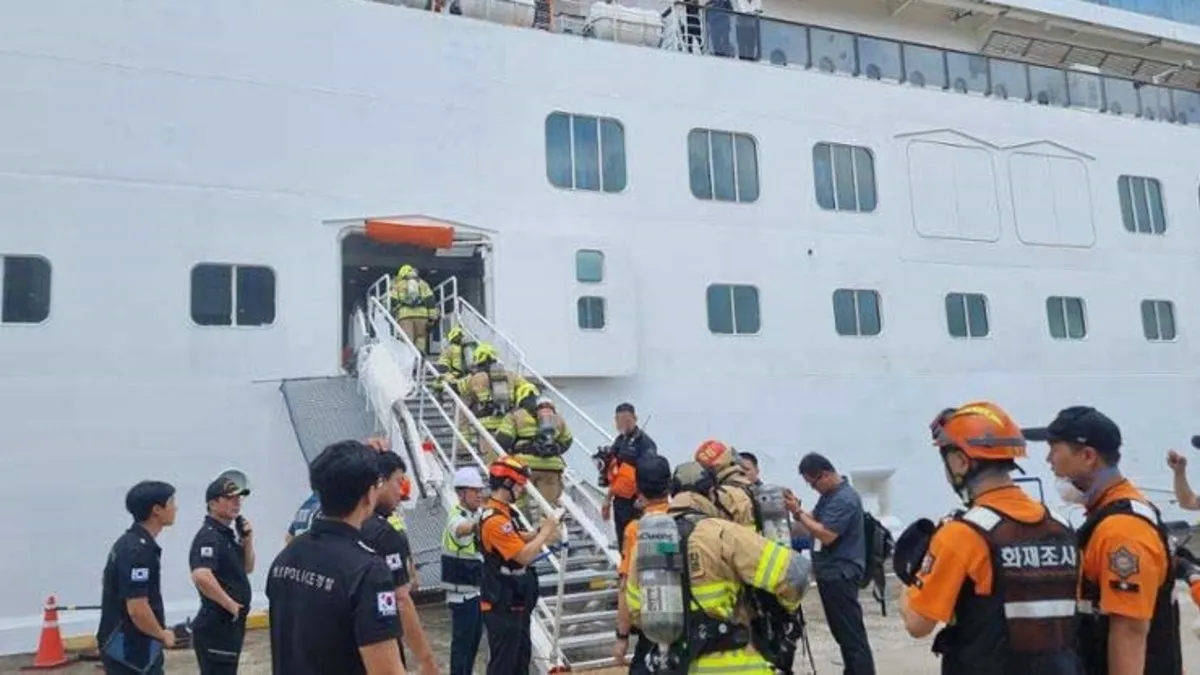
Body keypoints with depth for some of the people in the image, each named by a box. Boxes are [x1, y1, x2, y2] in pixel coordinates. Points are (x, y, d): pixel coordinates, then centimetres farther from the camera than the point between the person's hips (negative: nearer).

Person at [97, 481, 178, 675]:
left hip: (132, 647, 10)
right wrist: (162, 635, -10)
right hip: (129, 651, -10)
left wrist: (159, 634, 16)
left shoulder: (131, 543, 9)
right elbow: (137, 609, -26)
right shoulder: (138, 551, -22)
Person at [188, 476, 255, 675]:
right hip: (216, 626, -10)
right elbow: (201, 576, -34)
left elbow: (246, 568, 17)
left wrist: (248, 540, 0)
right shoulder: (209, 536, -18)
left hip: (231, 624, 10)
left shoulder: (229, 533, 12)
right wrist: (231, 604, -23)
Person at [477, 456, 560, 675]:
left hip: (516, 602, 10)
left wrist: (542, 532, 0)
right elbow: (524, 556, -27)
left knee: (522, 655, 21)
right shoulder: (495, 519, -25)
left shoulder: (506, 512, 8)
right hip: (502, 606, -10)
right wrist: (545, 532, -14)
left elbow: (519, 539, 15)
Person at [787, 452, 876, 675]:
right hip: (829, 573, 10)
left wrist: (798, 512, -21)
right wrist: (796, 509, -3)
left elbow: (826, 535, -23)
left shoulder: (845, 498, -17)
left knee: (852, 633, -7)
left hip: (840, 575, -10)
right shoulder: (828, 495, 13)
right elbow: (812, 526, 14)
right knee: (842, 632, 17)